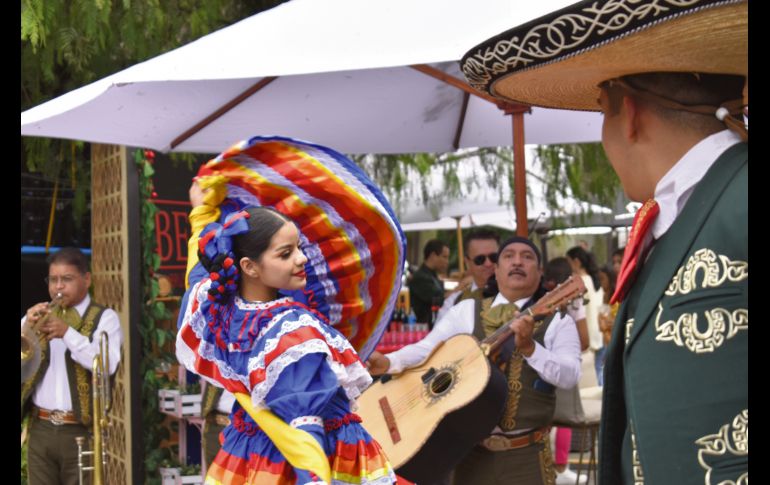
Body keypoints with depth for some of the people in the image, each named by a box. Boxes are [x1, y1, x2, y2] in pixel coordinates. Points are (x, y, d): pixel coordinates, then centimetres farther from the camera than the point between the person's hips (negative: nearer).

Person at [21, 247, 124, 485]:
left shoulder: (104, 317, 0)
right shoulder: (40, 314, 14)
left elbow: (107, 364, -16)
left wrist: (67, 332, -22)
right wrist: (27, 325, -12)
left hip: (81, 431, -4)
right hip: (40, 430, 4)